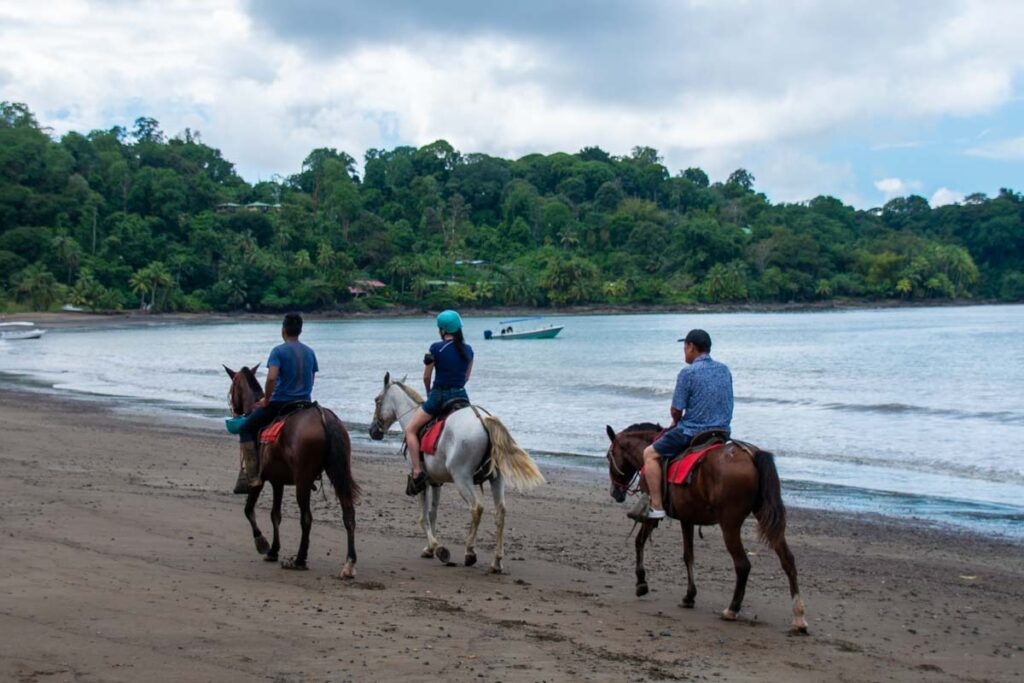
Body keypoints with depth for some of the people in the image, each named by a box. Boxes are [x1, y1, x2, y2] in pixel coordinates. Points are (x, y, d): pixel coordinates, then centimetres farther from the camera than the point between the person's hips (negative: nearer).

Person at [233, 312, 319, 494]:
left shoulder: (278, 351, -9)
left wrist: (266, 400, -8)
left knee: (246, 429, 10)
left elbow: (271, 378, -22)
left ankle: (251, 475, -2)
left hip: (280, 403, -5)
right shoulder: (310, 352, 10)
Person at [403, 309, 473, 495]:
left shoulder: (436, 348, -8)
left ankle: (417, 472, -7)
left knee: (411, 429, 6)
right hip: (461, 396, 5)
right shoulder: (468, 350, 6)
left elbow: (426, 377, -1)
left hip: (439, 396, -5)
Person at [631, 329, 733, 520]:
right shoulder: (724, 370, 8)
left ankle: (656, 507, -2)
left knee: (650, 454, 5)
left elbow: (675, 411, -12)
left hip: (693, 432, -7)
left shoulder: (688, 373, -13)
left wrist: (676, 422, 13)